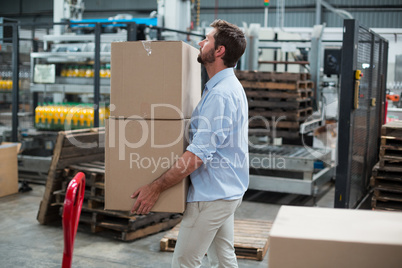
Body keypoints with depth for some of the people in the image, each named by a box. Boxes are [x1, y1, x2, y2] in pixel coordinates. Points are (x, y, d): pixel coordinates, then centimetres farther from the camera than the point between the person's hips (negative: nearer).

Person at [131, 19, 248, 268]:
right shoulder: (232, 87, 12)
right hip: (227, 191, 10)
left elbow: (198, 155, -26)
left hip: (211, 194, -10)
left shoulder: (219, 95, -22)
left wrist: (156, 187, -21)